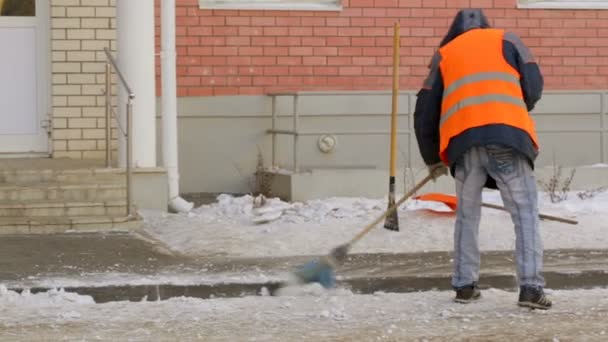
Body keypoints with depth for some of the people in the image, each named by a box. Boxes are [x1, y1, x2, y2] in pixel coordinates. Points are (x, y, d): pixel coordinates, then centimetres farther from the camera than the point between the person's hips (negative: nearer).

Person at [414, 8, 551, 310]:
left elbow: (425, 112, 25)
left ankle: (464, 286, 18)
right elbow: (533, 87, 12)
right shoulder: (507, 40, 22)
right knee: (525, 211, -1)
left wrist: (433, 159, 37)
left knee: (467, 214, 17)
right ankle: (530, 287, -11)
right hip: (507, 135, -2)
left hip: (462, 138, 2)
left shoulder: (444, 54, 26)